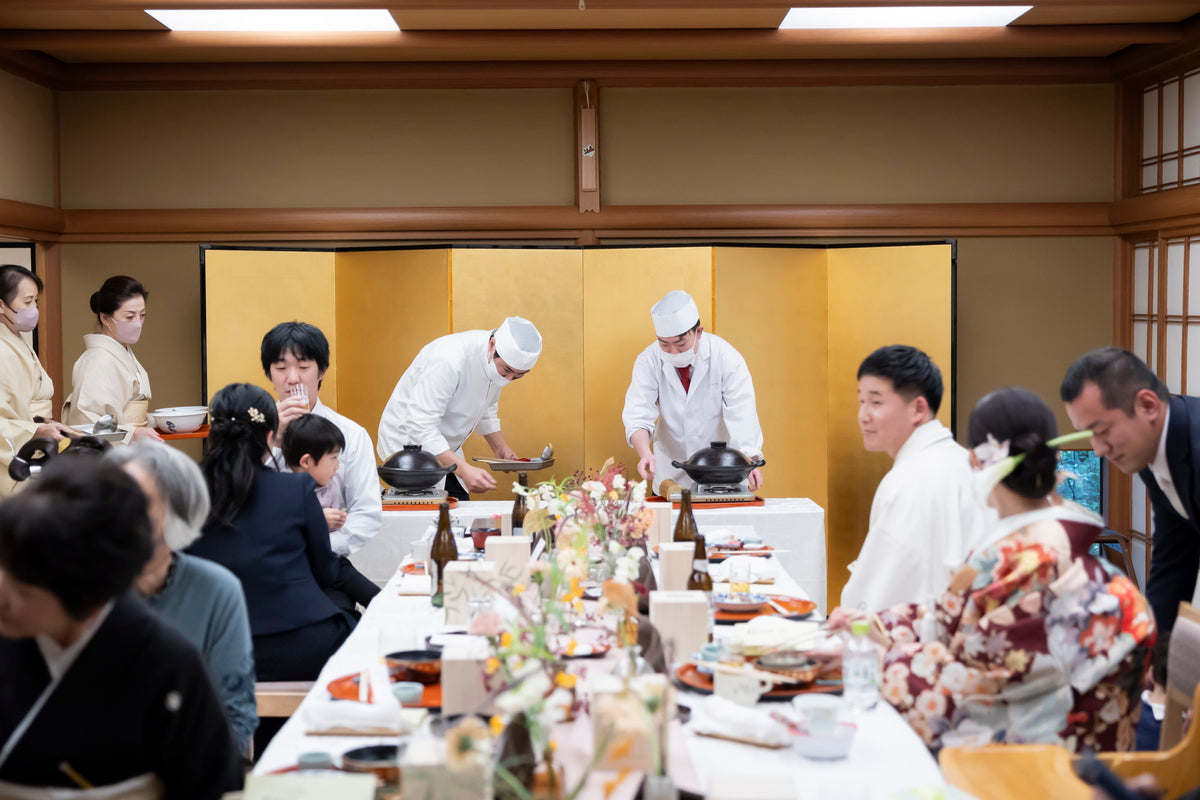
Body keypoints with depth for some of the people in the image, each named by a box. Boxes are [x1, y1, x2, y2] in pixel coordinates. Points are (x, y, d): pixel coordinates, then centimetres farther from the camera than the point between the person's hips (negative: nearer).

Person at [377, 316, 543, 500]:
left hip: (442, 451, 8)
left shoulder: (499, 363, -5)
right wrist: (463, 469, -39)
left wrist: (500, 447, 3)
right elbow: (421, 427, -33)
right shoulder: (449, 361, -32)